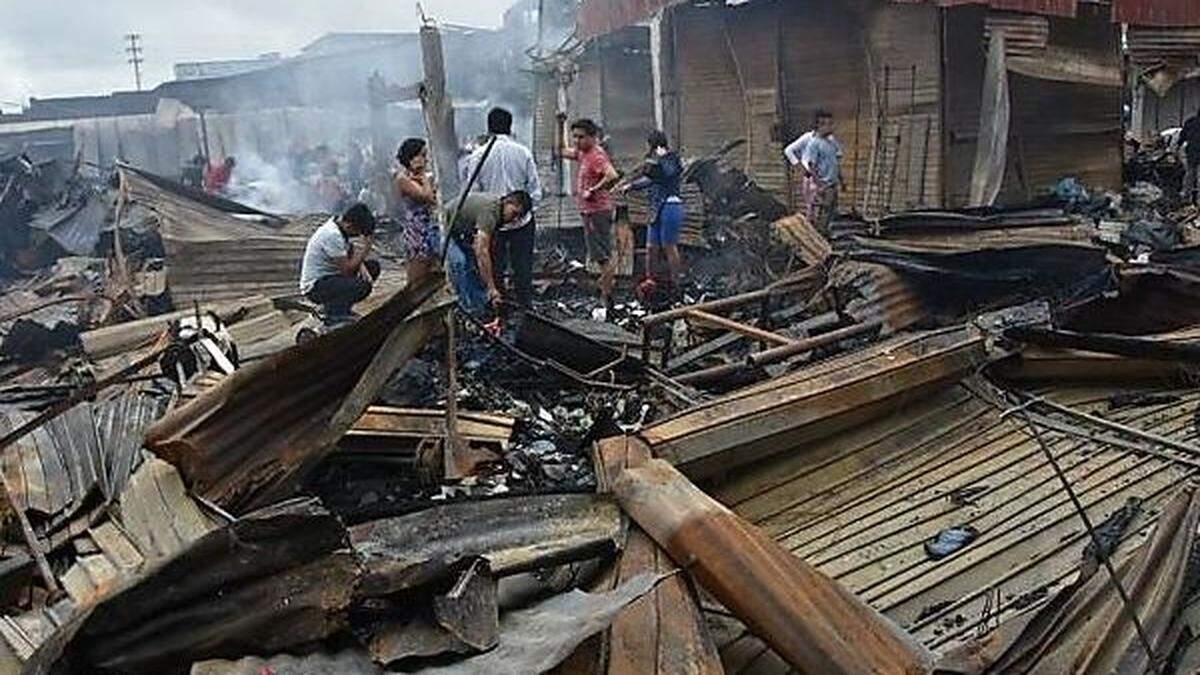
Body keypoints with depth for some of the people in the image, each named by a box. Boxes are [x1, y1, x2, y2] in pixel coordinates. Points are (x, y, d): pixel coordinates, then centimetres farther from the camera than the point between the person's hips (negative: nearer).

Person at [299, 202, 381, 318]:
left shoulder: (339, 224, 1)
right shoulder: (332, 235, -27)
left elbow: (351, 253, 11)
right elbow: (347, 269, -25)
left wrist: (361, 267, -9)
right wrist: (366, 248, -21)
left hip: (329, 276, 10)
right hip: (315, 287, -10)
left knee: (373, 267, 7)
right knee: (363, 286, -30)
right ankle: (333, 309, -6)